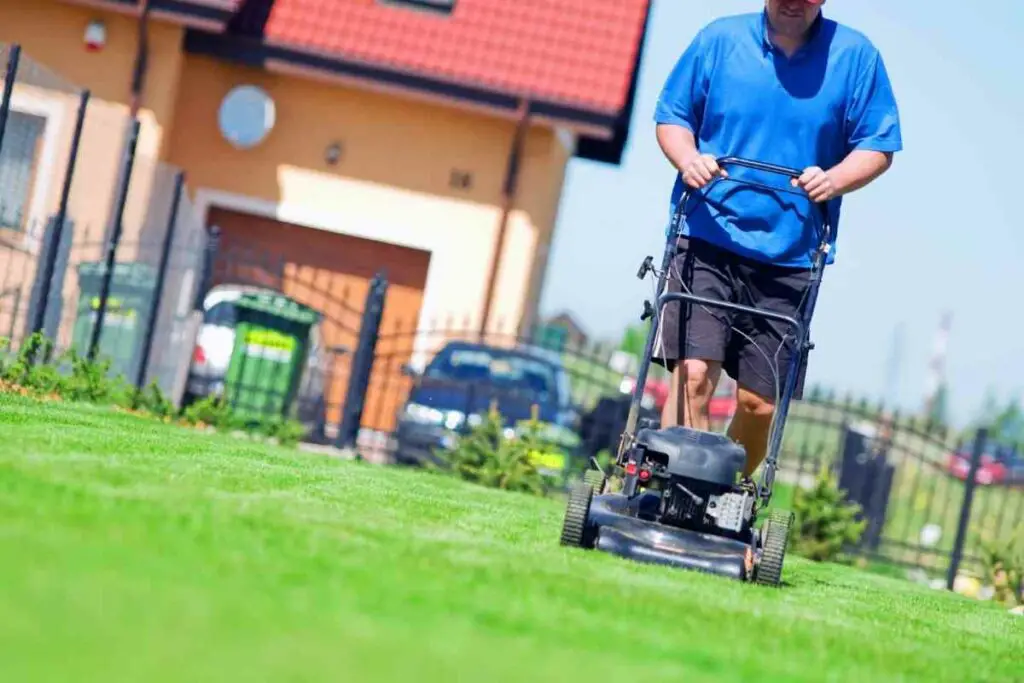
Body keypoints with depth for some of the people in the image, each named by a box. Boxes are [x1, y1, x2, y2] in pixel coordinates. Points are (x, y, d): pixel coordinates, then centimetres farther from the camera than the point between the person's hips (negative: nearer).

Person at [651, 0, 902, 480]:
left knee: (760, 403, 3)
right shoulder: (719, 40, 5)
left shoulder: (856, 56, 4)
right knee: (692, 376, -14)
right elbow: (671, 115, 12)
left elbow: (878, 146, 5)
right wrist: (687, 158, -9)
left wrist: (835, 180, -14)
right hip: (707, 240, -1)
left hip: (791, 256, 1)